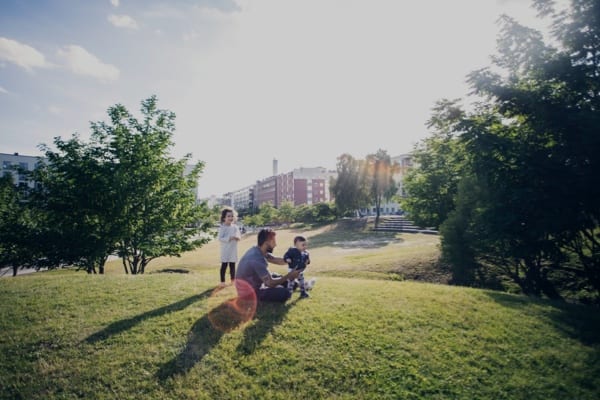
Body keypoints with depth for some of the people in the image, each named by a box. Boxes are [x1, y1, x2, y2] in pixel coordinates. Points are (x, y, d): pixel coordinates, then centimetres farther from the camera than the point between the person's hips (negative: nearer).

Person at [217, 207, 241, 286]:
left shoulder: (235, 227, 7)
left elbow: (239, 236, 11)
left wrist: (237, 237, -13)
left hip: (233, 250, 4)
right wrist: (229, 238, -25)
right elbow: (220, 238, -15)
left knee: (232, 265, 10)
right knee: (224, 265, 0)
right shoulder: (222, 227, -8)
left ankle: (233, 280, 22)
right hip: (225, 250, -4)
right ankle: (222, 281, 9)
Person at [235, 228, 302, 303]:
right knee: (284, 293, -18)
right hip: (251, 293, -10)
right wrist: (289, 276, -19)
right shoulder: (257, 259, -31)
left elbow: (276, 260, 10)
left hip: (251, 286, 10)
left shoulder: (257, 250, -1)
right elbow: (270, 283, -27)